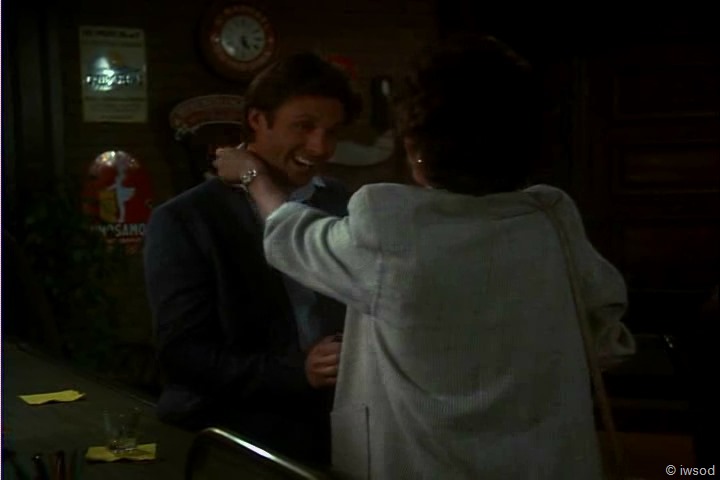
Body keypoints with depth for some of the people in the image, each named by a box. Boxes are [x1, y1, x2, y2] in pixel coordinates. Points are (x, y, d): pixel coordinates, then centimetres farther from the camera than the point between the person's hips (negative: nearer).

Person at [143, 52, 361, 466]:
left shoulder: (346, 209, 6)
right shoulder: (184, 221, -6)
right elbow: (182, 353, -10)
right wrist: (297, 373, -21)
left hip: (336, 435, 4)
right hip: (229, 443, -3)